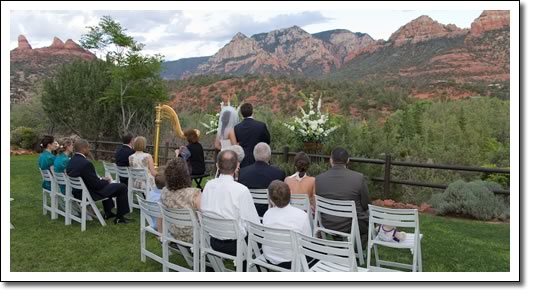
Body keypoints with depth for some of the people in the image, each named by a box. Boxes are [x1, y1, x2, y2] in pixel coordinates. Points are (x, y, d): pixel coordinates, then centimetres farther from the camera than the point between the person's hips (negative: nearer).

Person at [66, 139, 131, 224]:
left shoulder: (71, 161, -2)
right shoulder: (86, 163, -30)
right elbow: (97, 185, -24)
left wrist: (101, 179, 7)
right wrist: (105, 180, -3)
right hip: (90, 194, -10)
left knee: (105, 184, 35)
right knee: (122, 187, 1)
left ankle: (108, 213, 41)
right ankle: (120, 217, 11)